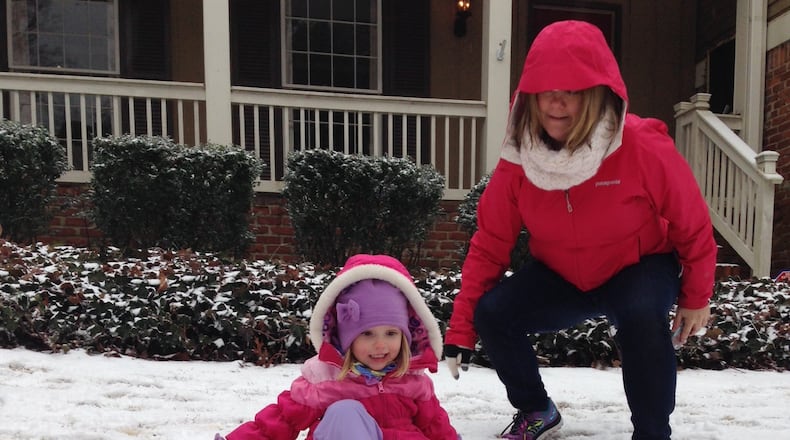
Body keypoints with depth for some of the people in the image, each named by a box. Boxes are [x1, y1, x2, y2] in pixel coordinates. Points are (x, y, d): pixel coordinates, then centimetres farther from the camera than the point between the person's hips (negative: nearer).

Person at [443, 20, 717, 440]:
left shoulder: (644, 147, -27)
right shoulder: (518, 158, -18)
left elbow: (692, 224, -10)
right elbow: (489, 244, -11)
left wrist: (696, 298, 2)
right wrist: (461, 329, -11)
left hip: (640, 268, -2)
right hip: (560, 277, 3)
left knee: (641, 320, -35)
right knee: (491, 314, -16)